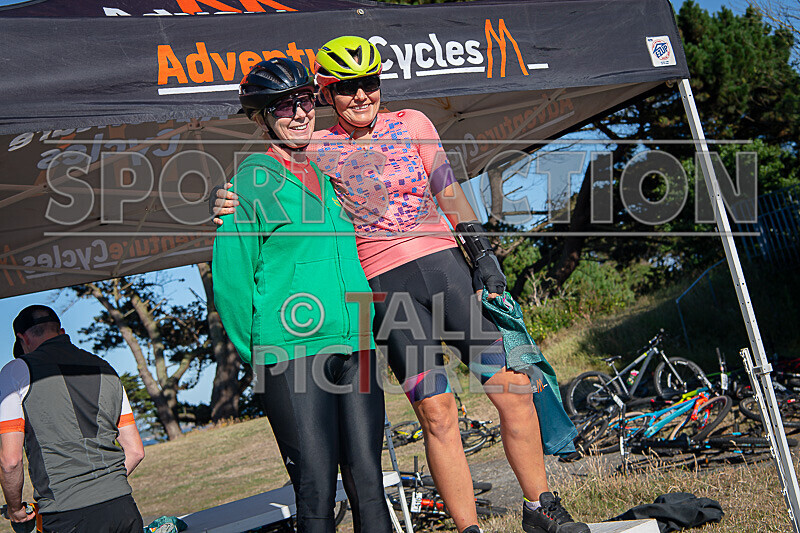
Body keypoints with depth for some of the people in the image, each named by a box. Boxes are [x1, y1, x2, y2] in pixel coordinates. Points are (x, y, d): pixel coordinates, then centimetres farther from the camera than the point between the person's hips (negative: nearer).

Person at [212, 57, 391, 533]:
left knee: (369, 483, 6)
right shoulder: (253, 179, -2)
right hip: (291, 351, -5)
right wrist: (255, 353, 0)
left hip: (356, 347, 5)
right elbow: (230, 277, -2)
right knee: (317, 493, -3)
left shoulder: (331, 172, 15)